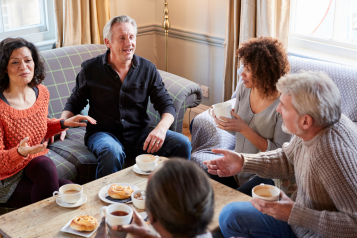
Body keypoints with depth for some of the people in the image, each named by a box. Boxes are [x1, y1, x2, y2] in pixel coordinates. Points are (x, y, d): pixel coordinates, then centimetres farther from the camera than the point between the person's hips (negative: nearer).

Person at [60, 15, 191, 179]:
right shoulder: (90, 69, 1)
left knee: (182, 143, -19)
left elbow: (167, 105, 3)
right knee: (112, 152, -39)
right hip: (103, 133, -2)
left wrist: (161, 128, -19)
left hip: (138, 134, 3)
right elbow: (75, 103, 10)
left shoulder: (148, 69, 3)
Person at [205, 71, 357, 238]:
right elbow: (288, 158, 10)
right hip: (299, 215, 8)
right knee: (230, 216, 8)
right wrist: (243, 162, -2)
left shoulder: (334, 155, -37)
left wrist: (294, 214, -31)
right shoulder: (310, 129, -11)